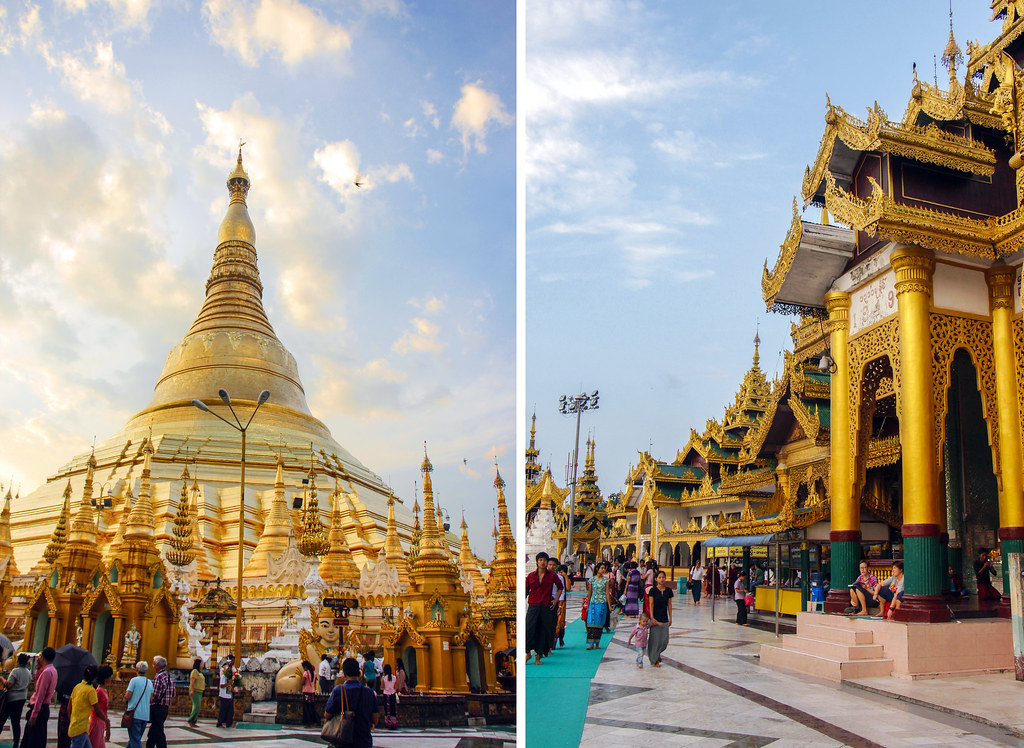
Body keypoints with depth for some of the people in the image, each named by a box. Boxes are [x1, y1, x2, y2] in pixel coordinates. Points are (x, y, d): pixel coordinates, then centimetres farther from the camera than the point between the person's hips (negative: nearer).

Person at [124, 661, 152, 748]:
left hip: (134, 714, -6)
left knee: (135, 740, -6)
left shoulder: (134, 680, -6)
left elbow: (127, 696, -12)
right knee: (136, 738, 18)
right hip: (146, 716, 6)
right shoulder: (149, 683, 12)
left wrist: (125, 701, 9)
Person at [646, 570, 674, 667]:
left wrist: (670, 617, 7)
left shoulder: (668, 590, 2)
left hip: (664, 618, 3)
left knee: (665, 640, 4)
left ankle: (657, 654, 32)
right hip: (655, 618, -3)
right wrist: (652, 618, -12)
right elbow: (651, 604, -7)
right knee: (655, 639, 0)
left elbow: (669, 604, 8)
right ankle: (654, 660, 14)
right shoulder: (653, 590, -7)